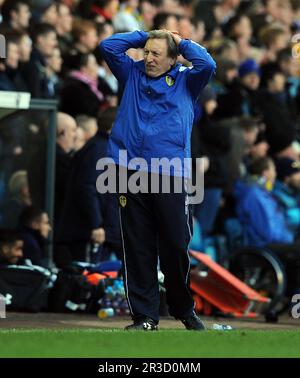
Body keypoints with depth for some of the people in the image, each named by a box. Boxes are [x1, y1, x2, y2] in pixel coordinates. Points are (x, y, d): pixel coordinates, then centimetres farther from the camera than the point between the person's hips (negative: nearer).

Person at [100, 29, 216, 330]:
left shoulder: (185, 82, 12)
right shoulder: (133, 75, 17)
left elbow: (207, 65, -5)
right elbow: (108, 46, 12)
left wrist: (181, 42, 8)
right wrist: (145, 35, 15)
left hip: (170, 176, -2)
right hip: (131, 173, 2)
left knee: (176, 249, 0)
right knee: (138, 249, 2)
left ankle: (184, 310, 18)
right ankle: (145, 316, 7)